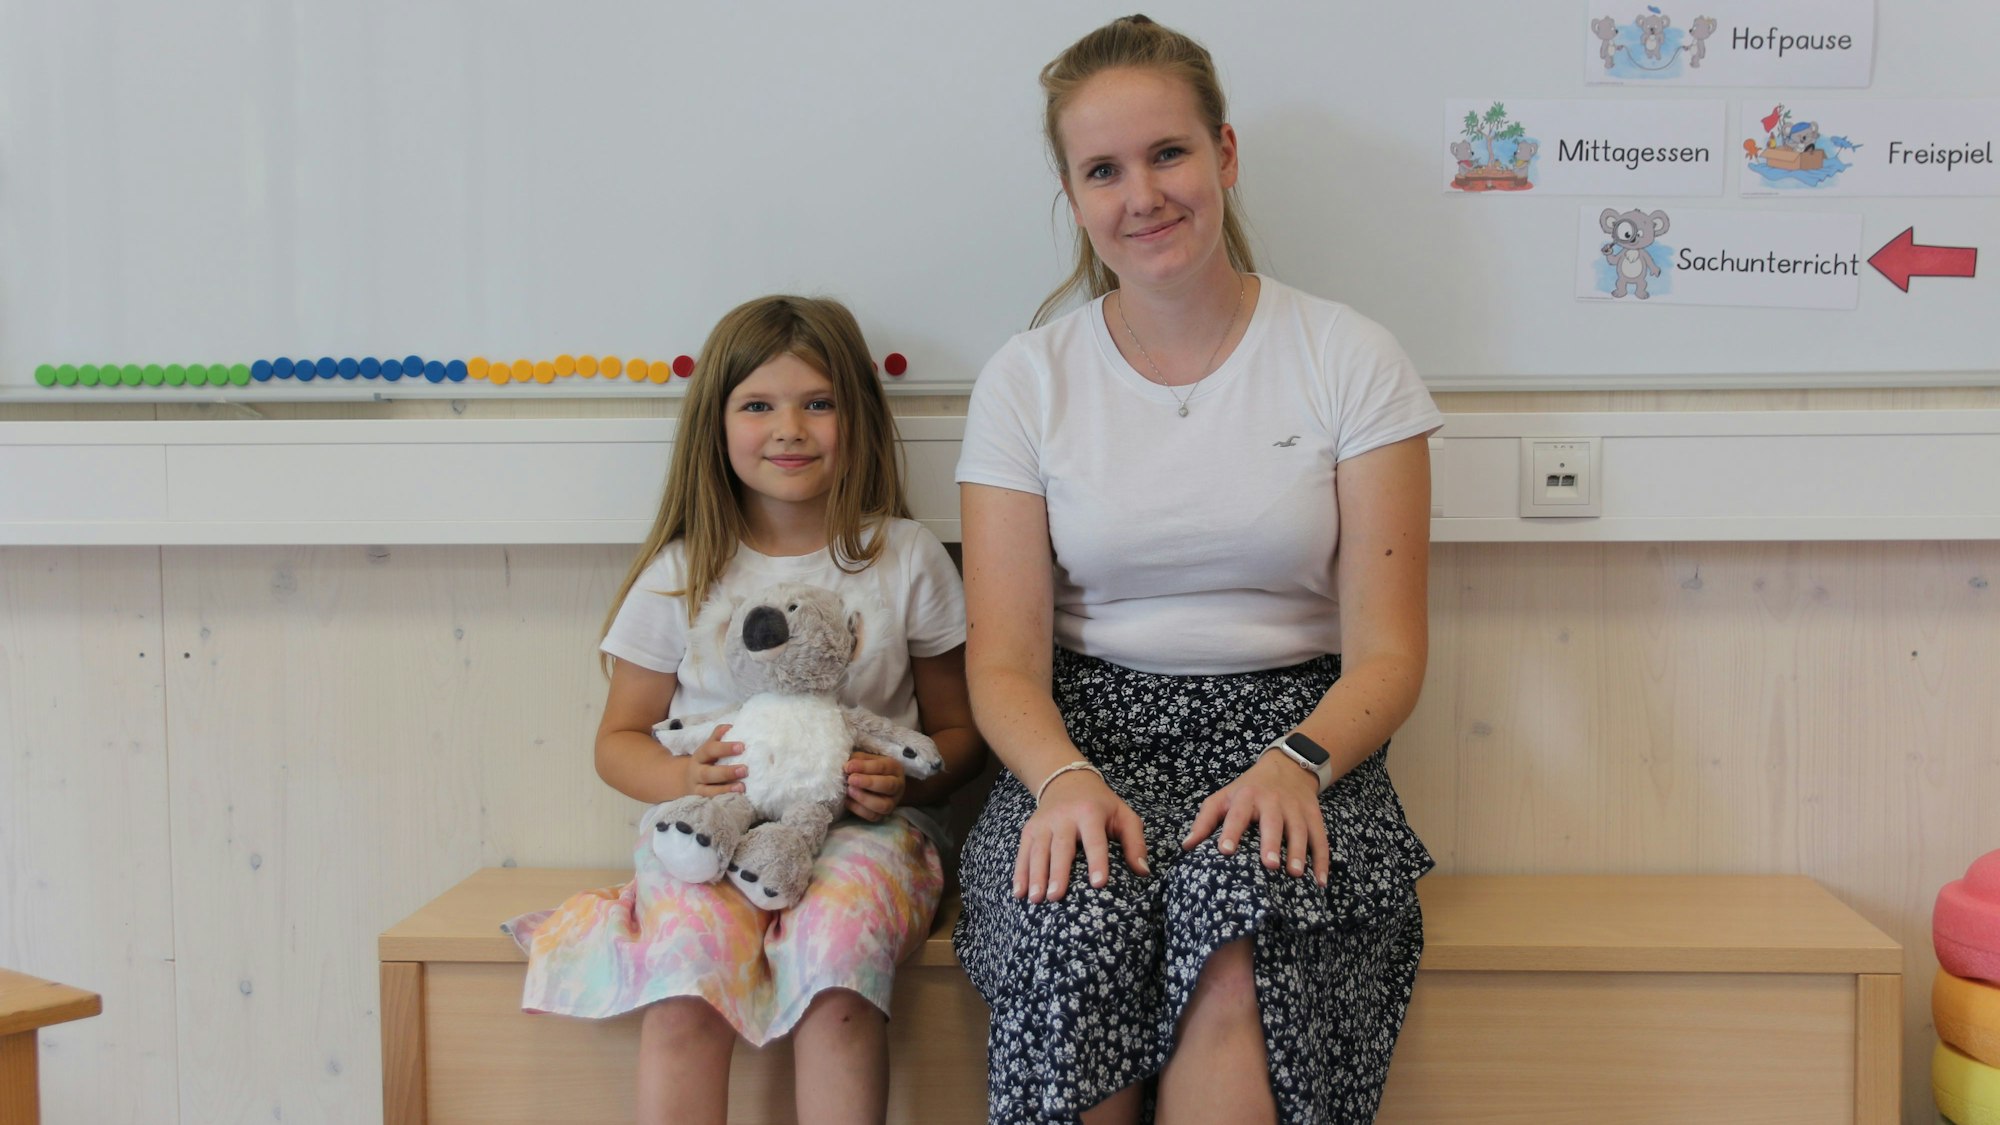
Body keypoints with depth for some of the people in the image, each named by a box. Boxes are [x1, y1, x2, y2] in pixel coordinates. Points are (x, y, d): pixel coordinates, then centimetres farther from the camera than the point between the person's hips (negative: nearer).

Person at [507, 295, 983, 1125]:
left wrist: (908, 780, -11)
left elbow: (959, 730, 12)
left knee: (836, 981, -33)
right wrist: (681, 777, -10)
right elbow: (619, 739, 13)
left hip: (858, 829, -1)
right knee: (683, 999, -30)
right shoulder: (681, 573, 6)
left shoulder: (906, 557, 5)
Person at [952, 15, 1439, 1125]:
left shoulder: (1348, 358, 3)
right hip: (1088, 734, 1)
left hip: (1290, 732, -1)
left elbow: (1387, 648, 0)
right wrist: (1064, 777, -20)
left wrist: (1297, 762, -20)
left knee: (1239, 911, -34)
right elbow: (1005, 662, 1)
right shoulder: (1026, 378, 7)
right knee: (1079, 919, -33)